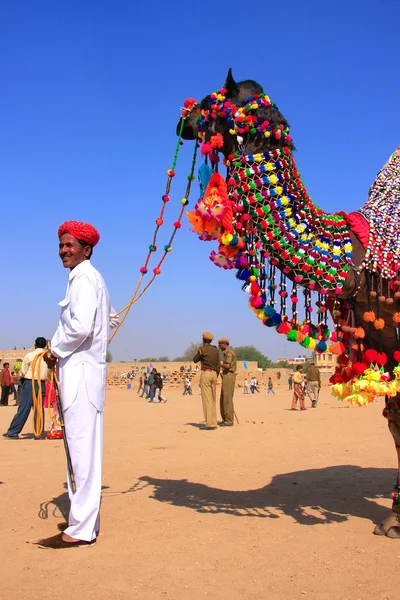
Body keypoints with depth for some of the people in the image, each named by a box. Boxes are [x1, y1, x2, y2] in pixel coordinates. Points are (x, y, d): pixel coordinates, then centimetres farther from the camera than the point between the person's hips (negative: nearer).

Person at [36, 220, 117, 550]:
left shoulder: (83, 277, -11)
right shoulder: (93, 277, 18)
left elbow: (80, 326, -25)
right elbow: (111, 318, 31)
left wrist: (56, 351, -9)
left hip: (79, 370, -10)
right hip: (85, 368, 10)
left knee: (81, 447, -6)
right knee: (85, 447, 14)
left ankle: (81, 529, 0)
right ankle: (87, 521, 23)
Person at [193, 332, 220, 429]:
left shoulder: (202, 349, -5)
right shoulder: (216, 350, 11)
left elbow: (195, 360, 7)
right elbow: (218, 365, 10)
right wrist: (216, 377, 17)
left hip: (205, 374, -6)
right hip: (214, 374, 6)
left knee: (207, 399, -7)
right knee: (213, 399, 11)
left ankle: (210, 423, -11)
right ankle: (213, 423, 10)